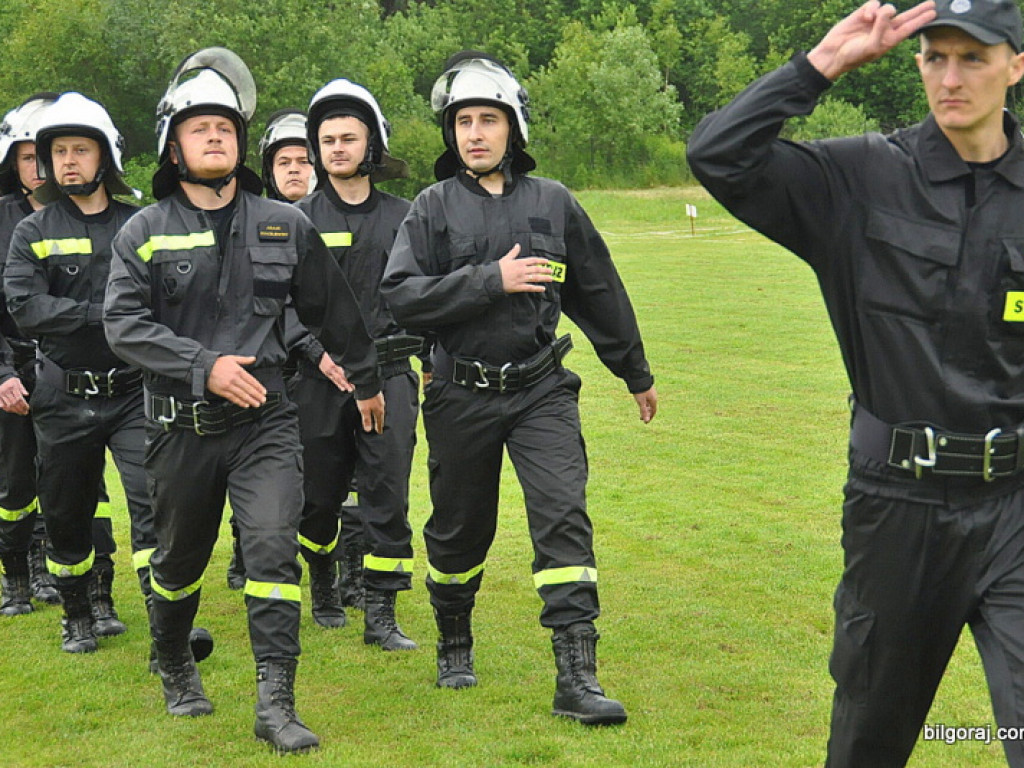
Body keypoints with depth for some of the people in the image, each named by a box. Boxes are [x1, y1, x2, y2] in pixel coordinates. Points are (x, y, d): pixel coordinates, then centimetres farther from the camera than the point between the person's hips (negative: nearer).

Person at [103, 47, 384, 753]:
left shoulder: (285, 227, 5)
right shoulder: (146, 233, -1)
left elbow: (334, 310, 17)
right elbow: (123, 322, -11)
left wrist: (367, 380, 26)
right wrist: (205, 366, -21)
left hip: (266, 421, 0)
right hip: (182, 424, 0)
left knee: (273, 548, -15)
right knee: (180, 559, 16)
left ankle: (276, 705, -14)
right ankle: (175, 667, 43)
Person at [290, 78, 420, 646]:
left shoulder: (403, 218, 10)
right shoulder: (299, 220, 4)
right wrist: (319, 352, -13)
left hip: (389, 373, 1)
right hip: (319, 379, 0)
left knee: (389, 494, -6)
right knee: (318, 495, 8)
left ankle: (381, 614, 0)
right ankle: (323, 585, 33)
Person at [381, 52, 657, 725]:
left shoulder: (552, 202, 4)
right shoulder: (434, 208, -1)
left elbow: (599, 291, 14)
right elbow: (402, 294, -13)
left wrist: (637, 374, 21)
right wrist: (492, 280, -20)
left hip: (541, 390, 0)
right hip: (462, 394, 0)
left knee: (564, 517, -13)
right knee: (459, 530, 13)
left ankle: (577, 678, -14)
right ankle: (455, 645, 37)